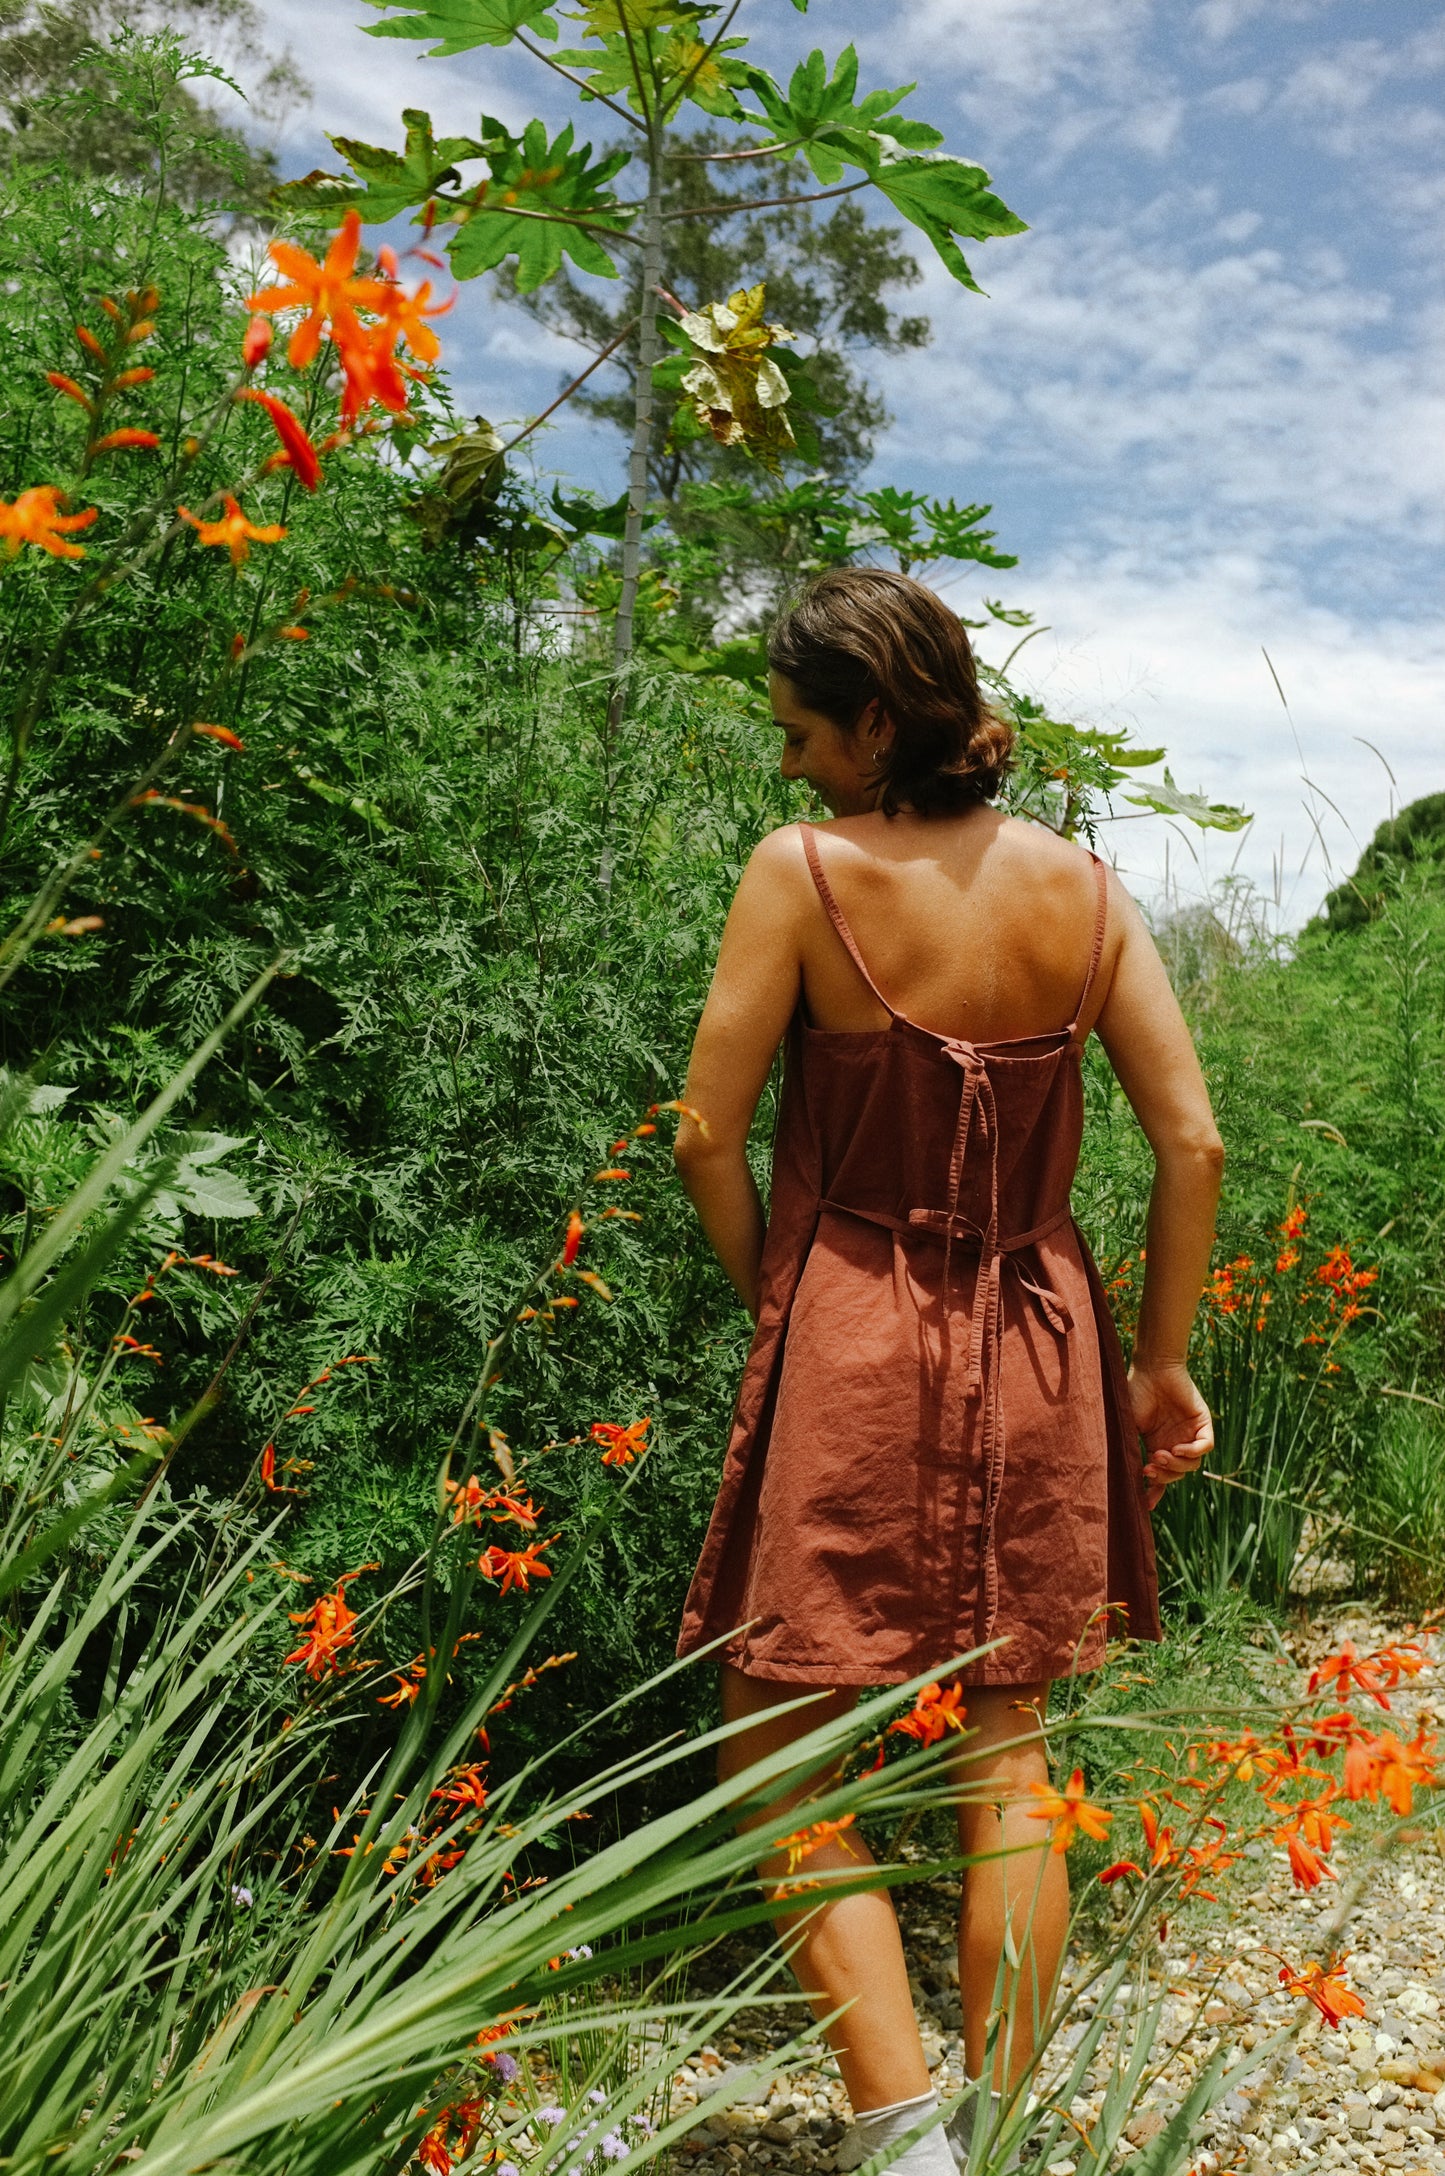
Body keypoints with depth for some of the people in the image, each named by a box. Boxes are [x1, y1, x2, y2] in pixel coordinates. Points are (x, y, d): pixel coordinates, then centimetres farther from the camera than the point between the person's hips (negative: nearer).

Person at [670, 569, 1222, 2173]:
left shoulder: (806, 871, -10)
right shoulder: (1080, 884, 1)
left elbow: (707, 1138, -10)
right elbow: (1192, 1143, -1)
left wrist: (773, 1308, 5)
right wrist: (1160, 1364, 8)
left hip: (850, 1343, -4)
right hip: (1038, 1351, 5)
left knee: (777, 1759, 10)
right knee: (1007, 1759, 16)